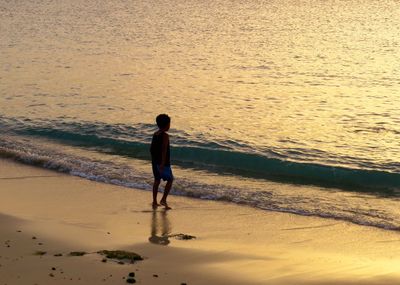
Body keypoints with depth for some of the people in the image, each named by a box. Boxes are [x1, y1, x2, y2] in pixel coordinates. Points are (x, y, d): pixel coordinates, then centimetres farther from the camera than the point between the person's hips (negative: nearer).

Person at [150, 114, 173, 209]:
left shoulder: (155, 134, 7)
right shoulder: (165, 136, -17)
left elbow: (151, 149, 13)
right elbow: (164, 150, -23)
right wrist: (163, 164, -25)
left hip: (154, 161, 7)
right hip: (163, 162, -7)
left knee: (157, 180, 14)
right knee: (170, 180, 6)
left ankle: (154, 202, 14)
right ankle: (163, 200, -1)